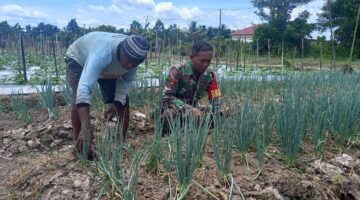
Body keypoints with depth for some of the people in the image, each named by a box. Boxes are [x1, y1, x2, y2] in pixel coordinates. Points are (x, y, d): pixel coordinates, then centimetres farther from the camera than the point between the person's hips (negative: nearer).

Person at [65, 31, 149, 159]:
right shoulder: (103, 53, -48)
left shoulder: (133, 56, -29)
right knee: (79, 97, -28)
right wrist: (86, 127, -64)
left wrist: (116, 104, -28)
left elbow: (125, 82, -13)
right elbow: (84, 87, -56)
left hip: (108, 69, 5)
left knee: (123, 101, -5)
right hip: (79, 59, -5)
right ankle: (78, 143, -13)